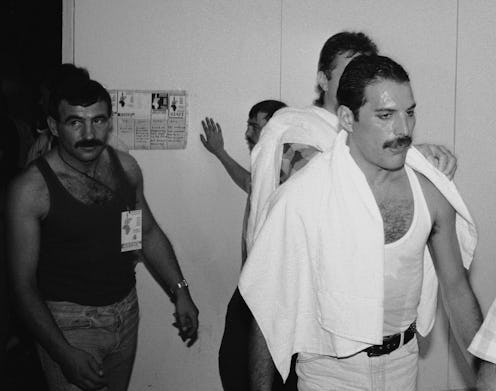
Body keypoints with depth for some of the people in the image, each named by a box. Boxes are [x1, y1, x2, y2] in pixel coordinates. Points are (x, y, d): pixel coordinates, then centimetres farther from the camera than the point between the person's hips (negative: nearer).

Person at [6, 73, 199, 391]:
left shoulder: (126, 167, -3)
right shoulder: (31, 189, -19)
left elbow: (149, 233, 11)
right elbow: (24, 283, -17)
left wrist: (180, 291, 2)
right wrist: (64, 353, -24)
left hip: (126, 311, 5)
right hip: (69, 323, -5)